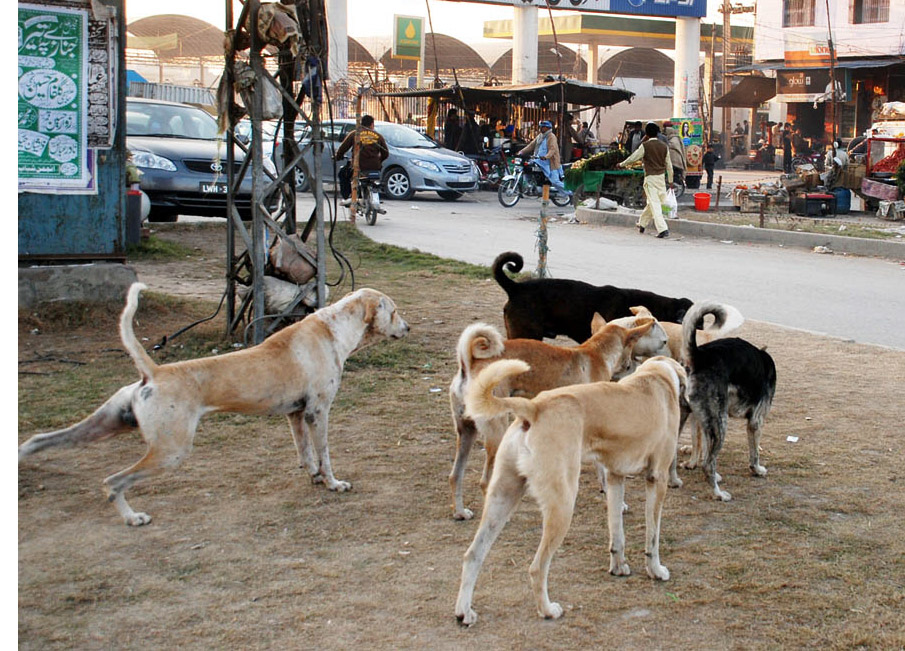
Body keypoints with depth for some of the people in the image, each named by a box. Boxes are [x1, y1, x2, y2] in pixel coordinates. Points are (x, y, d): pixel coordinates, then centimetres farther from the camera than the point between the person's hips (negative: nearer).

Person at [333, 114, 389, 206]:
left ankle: (347, 197, 11)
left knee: (343, 174, 24)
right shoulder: (378, 136, 11)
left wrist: (337, 157, 24)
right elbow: (385, 154, 12)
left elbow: (342, 149, 4)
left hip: (359, 167, -2)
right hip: (375, 167, 2)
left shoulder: (354, 134, 5)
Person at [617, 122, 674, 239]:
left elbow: (633, 158, -3)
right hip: (661, 177, 5)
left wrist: (621, 164, 15)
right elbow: (668, 165, 9)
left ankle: (662, 229, -18)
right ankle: (642, 224, 33)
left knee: (654, 204, -7)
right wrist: (670, 181, 19)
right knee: (653, 202, 18)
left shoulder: (645, 146, -9)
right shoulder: (664, 147, 5)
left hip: (650, 178, -5)